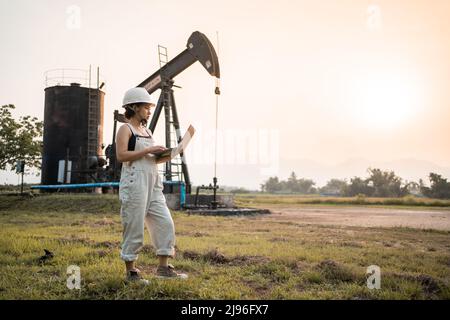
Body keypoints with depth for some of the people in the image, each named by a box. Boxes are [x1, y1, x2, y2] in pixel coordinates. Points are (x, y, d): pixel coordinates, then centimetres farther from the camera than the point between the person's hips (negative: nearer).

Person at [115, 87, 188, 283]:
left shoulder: (147, 131, 20)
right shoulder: (125, 129, -3)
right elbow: (121, 155, -17)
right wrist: (148, 151, -17)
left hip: (153, 183, 8)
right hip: (134, 182, -8)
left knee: (165, 223, 4)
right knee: (134, 227, -2)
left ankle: (163, 267, 12)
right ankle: (131, 272, 11)